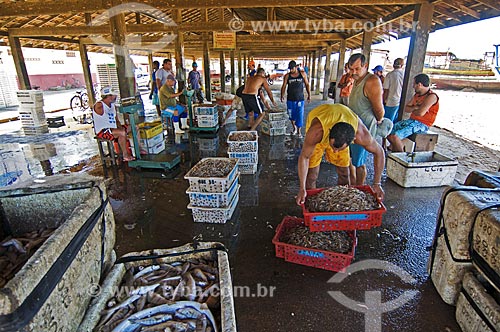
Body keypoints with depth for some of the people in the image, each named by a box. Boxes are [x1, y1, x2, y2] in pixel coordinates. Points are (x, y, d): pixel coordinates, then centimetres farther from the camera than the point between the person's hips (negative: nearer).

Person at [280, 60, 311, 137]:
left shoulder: (302, 74, 0)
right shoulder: (287, 76, -1)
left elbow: (307, 85, 6)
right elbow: (284, 86, -1)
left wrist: (309, 95, 1)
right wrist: (282, 96, -14)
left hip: (300, 99, -1)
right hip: (290, 99, 1)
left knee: (300, 115, -3)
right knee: (291, 115, 9)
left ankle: (299, 130, 11)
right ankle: (294, 127, 32)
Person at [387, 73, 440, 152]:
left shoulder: (431, 96, -14)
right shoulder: (417, 94, 12)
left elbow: (420, 113, -25)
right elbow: (406, 108, 10)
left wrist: (412, 110, -4)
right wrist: (415, 108, -10)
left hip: (421, 124, -9)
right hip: (411, 120, 9)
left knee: (394, 136, -26)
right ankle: (394, 152, 9)